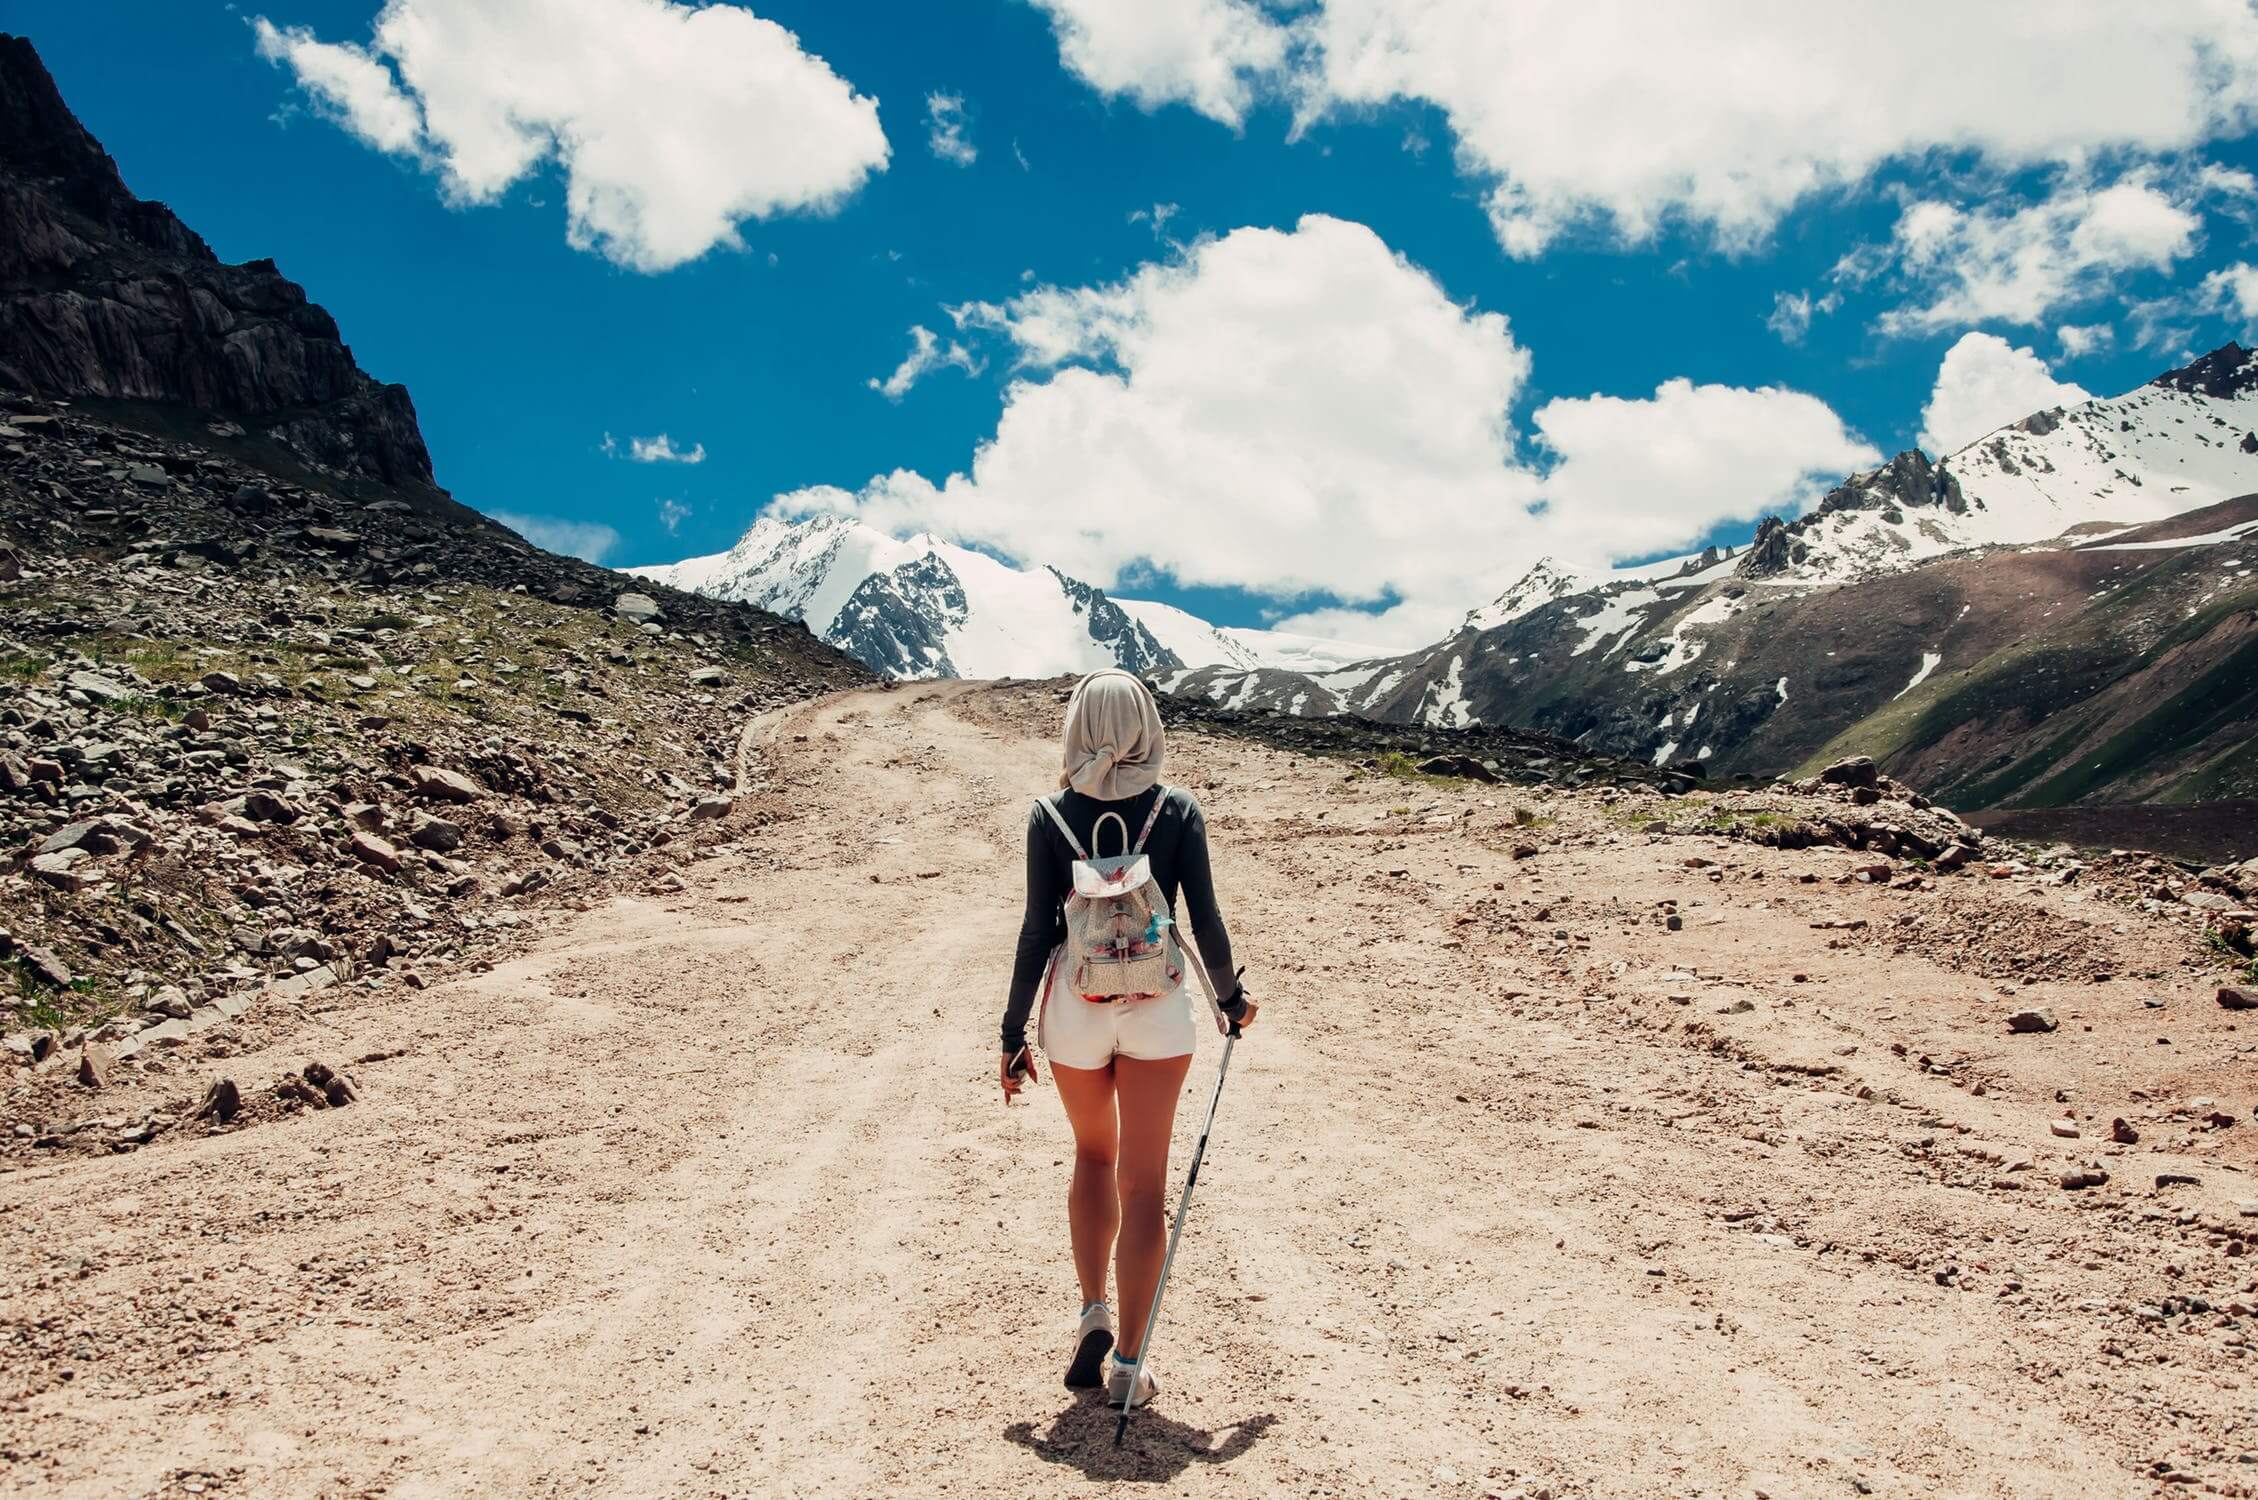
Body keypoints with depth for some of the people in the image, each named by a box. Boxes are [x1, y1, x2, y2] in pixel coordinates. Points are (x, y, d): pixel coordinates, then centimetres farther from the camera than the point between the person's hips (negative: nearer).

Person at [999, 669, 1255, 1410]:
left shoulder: (1052, 814, -6)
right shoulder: (1177, 810, -5)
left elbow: (1037, 931, -6)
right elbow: (1205, 921, -4)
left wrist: (1013, 1033, 2)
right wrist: (1231, 996, 13)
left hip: (1075, 1007, 1)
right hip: (1157, 1009, 0)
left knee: (1094, 1155, 24)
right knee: (1142, 1181, 6)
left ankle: (1094, 1315, 18)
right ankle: (1127, 1362, 8)